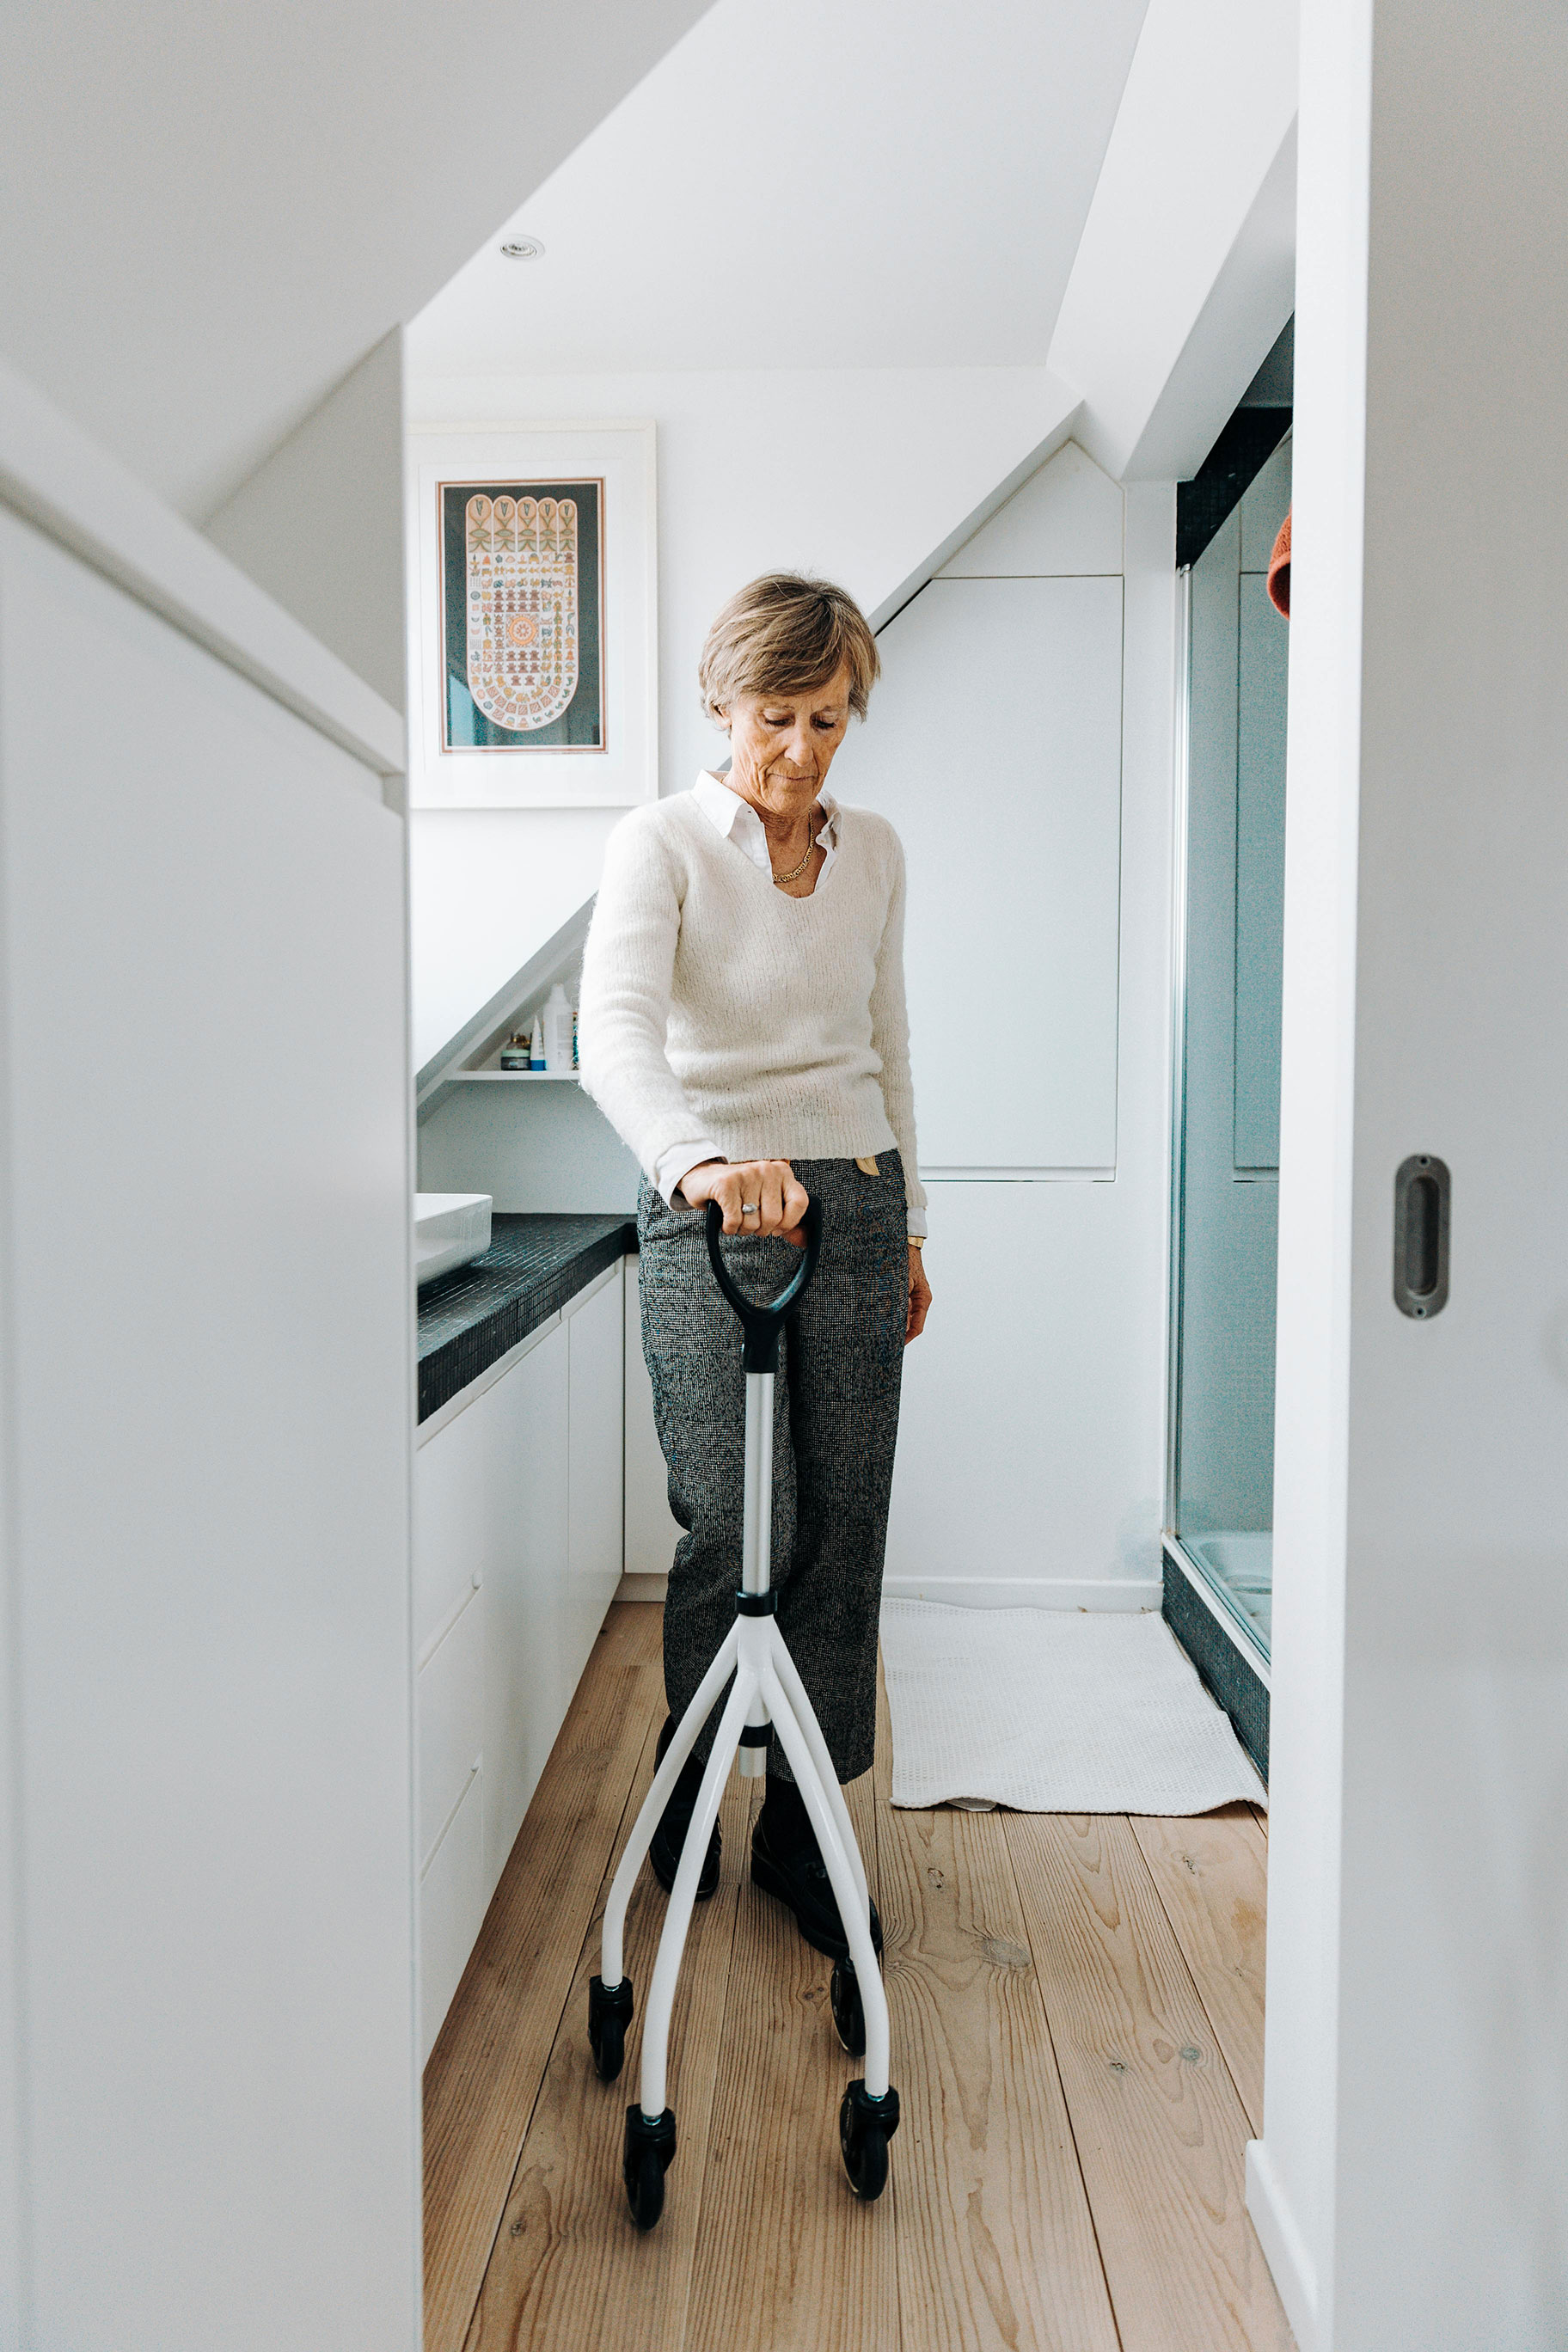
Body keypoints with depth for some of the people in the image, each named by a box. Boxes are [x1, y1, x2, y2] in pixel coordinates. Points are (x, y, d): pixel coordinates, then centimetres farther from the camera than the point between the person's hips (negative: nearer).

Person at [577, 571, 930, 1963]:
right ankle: (690, 1782, 29)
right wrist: (703, 1161, -44)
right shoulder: (663, 843, -7)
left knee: (843, 1531, 7)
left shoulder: (874, 852, 9)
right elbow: (615, 1031, -25)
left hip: (855, 1205, 5)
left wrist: (909, 1226, 14)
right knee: (735, 1529, -1)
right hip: (711, 1211, -4)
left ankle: (803, 1828, 25)